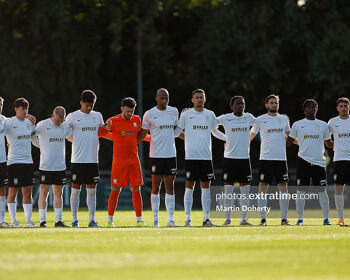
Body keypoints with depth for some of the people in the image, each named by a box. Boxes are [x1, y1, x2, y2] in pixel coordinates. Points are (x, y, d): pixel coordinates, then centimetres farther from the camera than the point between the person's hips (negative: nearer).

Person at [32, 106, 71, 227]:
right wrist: (41, 145, 2)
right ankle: (42, 221, 0)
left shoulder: (65, 126, 8)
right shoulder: (42, 125, -5)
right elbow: (32, 136, 8)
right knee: (44, 192, -2)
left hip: (60, 166, 4)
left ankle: (58, 220, 8)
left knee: (58, 193, 5)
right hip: (45, 166, -4)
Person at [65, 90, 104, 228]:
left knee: (92, 190, 4)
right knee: (76, 189, 0)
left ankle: (92, 220, 6)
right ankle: (74, 220, 5)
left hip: (93, 159, 3)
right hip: (78, 159, -3)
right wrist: (77, 142, 1)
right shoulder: (72, 117, -1)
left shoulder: (97, 116, 12)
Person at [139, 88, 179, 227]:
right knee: (156, 187, 0)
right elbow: (142, 133, 7)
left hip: (171, 154, 3)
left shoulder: (174, 111, 9)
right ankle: (155, 219, 4)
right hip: (156, 154, -3)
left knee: (170, 187, 1)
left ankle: (170, 219, 2)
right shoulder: (149, 114, -1)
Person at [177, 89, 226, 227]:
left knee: (206, 187, 3)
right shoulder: (186, 114, 2)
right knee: (189, 187, -3)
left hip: (206, 156, 3)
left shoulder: (210, 115, 10)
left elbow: (215, 131, 25)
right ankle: (187, 218, -1)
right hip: (191, 156, -3)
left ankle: (206, 218, 5)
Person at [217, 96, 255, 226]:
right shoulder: (225, 118, -1)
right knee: (228, 189, -2)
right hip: (229, 157, -3)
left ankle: (243, 219, 9)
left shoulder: (249, 117, 8)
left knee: (245, 190, 3)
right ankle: (228, 218, 5)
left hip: (244, 157, 3)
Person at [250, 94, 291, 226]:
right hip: (266, 159, -2)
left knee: (283, 188, 0)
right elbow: (251, 135, 15)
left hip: (281, 159, 3)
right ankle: (263, 219, 1)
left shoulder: (284, 119, 11)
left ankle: (284, 218, 4)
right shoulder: (260, 120, 3)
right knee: (262, 189, -3)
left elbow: (289, 135, 27)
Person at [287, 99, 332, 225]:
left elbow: (329, 143, 19)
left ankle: (326, 218, 5)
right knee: (301, 190, -2)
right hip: (303, 161, -1)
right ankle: (300, 219, 3)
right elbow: (289, 142, 13)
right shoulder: (297, 125, 8)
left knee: (322, 190, 0)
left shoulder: (323, 125, 12)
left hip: (319, 162, 1)